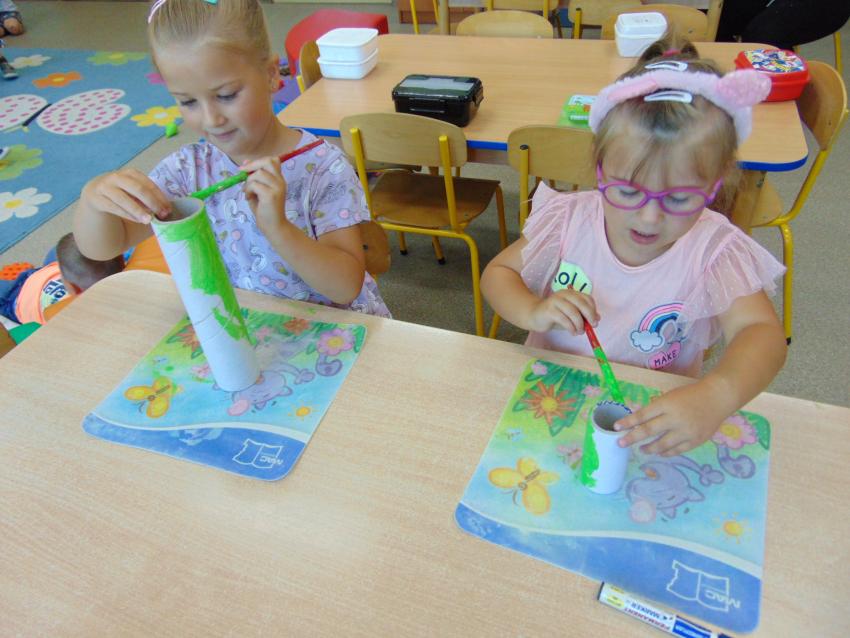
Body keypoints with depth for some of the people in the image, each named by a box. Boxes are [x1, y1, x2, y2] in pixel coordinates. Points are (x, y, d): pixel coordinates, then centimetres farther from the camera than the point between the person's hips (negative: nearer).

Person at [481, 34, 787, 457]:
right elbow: (497, 273, -1)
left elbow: (761, 332, -25)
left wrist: (715, 397, -46)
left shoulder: (712, 249, -15)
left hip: (655, 417, 0)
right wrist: (532, 310, -24)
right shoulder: (570, 219, -10)